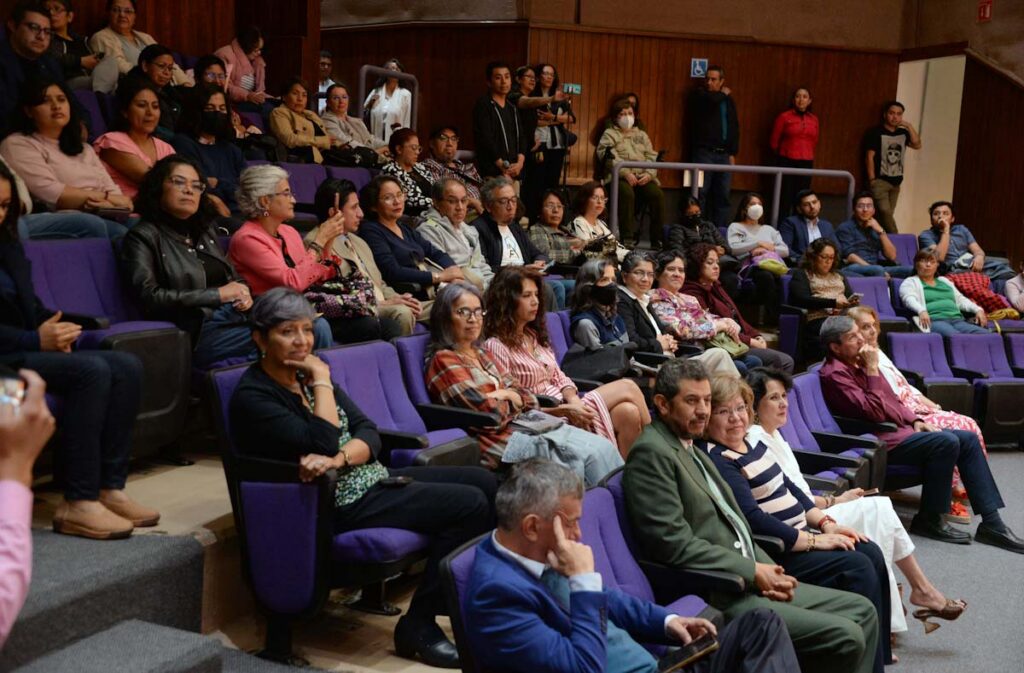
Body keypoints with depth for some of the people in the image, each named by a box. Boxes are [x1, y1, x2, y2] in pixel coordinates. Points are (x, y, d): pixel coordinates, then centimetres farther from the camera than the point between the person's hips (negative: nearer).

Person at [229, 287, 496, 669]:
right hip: (338, 505, -8)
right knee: (470, 505, -17)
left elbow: (369, 433, 0)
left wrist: (337, 460, -21)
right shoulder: (252, 397, -15)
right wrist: (322, 381, -16)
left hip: (370, 479, 9)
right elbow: (323, 445, -26)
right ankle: (418, 626, -7)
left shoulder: (306, 374, 9)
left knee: (483, 482, 4)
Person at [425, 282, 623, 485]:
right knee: (593, 454, -19)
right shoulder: (443, 361, -8)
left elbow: (528, 397, 13)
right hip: (499, 442, -8)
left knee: (603, 446, -10)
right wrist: (514, 400, 2)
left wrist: (505, 395, -8)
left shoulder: (480, 354, 19)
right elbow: (489, 414, -16)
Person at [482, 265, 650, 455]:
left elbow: (558, 377, 14)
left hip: (569, 405, 7)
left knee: (627, 412, -21)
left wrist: (574, 401, -9)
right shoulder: (496, 347, -10)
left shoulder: (535, 335, 15)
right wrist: (565, 410, -19)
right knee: (627, 388, -14)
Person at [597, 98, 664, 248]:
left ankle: (658, 239, -21)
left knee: (657, 194, -26)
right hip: (619, 177, -3)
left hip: (643, 177, 4)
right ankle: (627, 238, -32)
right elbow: (609, 157, -5)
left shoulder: (641, 135, 26)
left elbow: (652, 157, 13)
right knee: (627, 193, -37)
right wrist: (626, 173, -18)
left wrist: (649, 174, -8)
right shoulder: (609, 134, 13)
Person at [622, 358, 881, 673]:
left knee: (862, 611, 8)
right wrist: (753, 571, -15)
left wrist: (769, 571, 0)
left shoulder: (693, 451, 18)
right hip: (715, 597, -10)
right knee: (846, 636, -15)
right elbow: (675, 543, -20)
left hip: (747, 581, 10)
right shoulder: (651, 453, -13)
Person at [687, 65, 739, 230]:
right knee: (701, 193, -9)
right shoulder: (699, 94, 6)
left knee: (723, 195, 3)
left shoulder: (728, 100, 18)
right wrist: (723, 94, 3)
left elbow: (734, 128, 16)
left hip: (724, 154, 5)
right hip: (704, 152, -4)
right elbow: (711, 100, -18)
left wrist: (732, 153, 7)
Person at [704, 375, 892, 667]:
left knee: (872, 553, -1)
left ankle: (879, 651, 8)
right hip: (773, 552, -9)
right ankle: (869, 661, -5)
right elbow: (753, 520, -23)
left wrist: (825, 522, 2)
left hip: (798, 535, 9)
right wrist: (815, 540, -18)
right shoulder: (717, 460, -18)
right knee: (858, 567, -17)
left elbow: (788, 487, 17)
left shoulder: (752, 443, 12)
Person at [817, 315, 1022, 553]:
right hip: (882, 442, -10)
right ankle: (928, 520, -11)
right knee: (946, 442, -26)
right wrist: (872, 370, -21)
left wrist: (915, 420, 6)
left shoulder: (857, 363, 14)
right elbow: (874, 413, -23)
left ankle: (991, 522, -1)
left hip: (900, 429, 10)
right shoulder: (835, 374, -16)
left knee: (968, 438, 0)